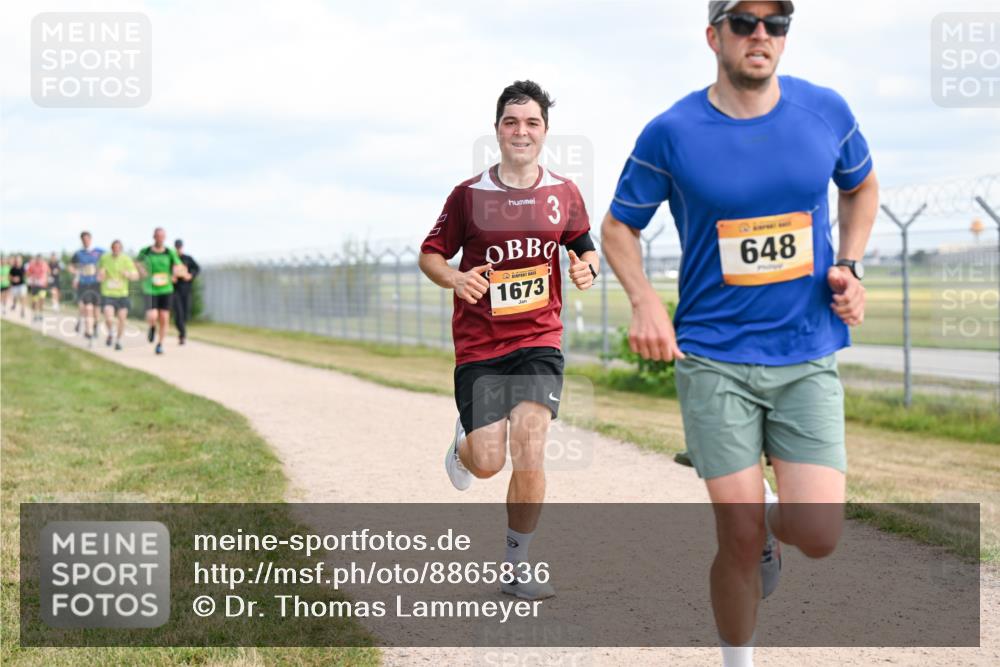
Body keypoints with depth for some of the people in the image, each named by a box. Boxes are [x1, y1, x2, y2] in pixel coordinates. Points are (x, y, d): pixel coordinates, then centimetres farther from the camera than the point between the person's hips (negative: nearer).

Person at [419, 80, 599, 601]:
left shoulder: (563, 193, 3)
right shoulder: (470, 195, -3)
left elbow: (585, 247, 18)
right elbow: (430, 253, 5)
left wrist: (587, 269, -6)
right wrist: (455, 279, -17)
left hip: (539, 341, 1)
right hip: (479, 346, -1)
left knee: (528, 451, -15)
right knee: (487, 463, -4)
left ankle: (516, 567, 3)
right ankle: (463, 443, 36)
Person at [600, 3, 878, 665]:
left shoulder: (827, 111, 0)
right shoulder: (671, 134, -6)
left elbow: (862, 187, 20)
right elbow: (618, 226, 7)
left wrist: (850, 266, 3)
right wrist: (645, 301, -11)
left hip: (809, 358, 2)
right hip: (714, 359, -2)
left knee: (819, 534, -9)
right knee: (739, 536, -5)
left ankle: (771, 518, 28)